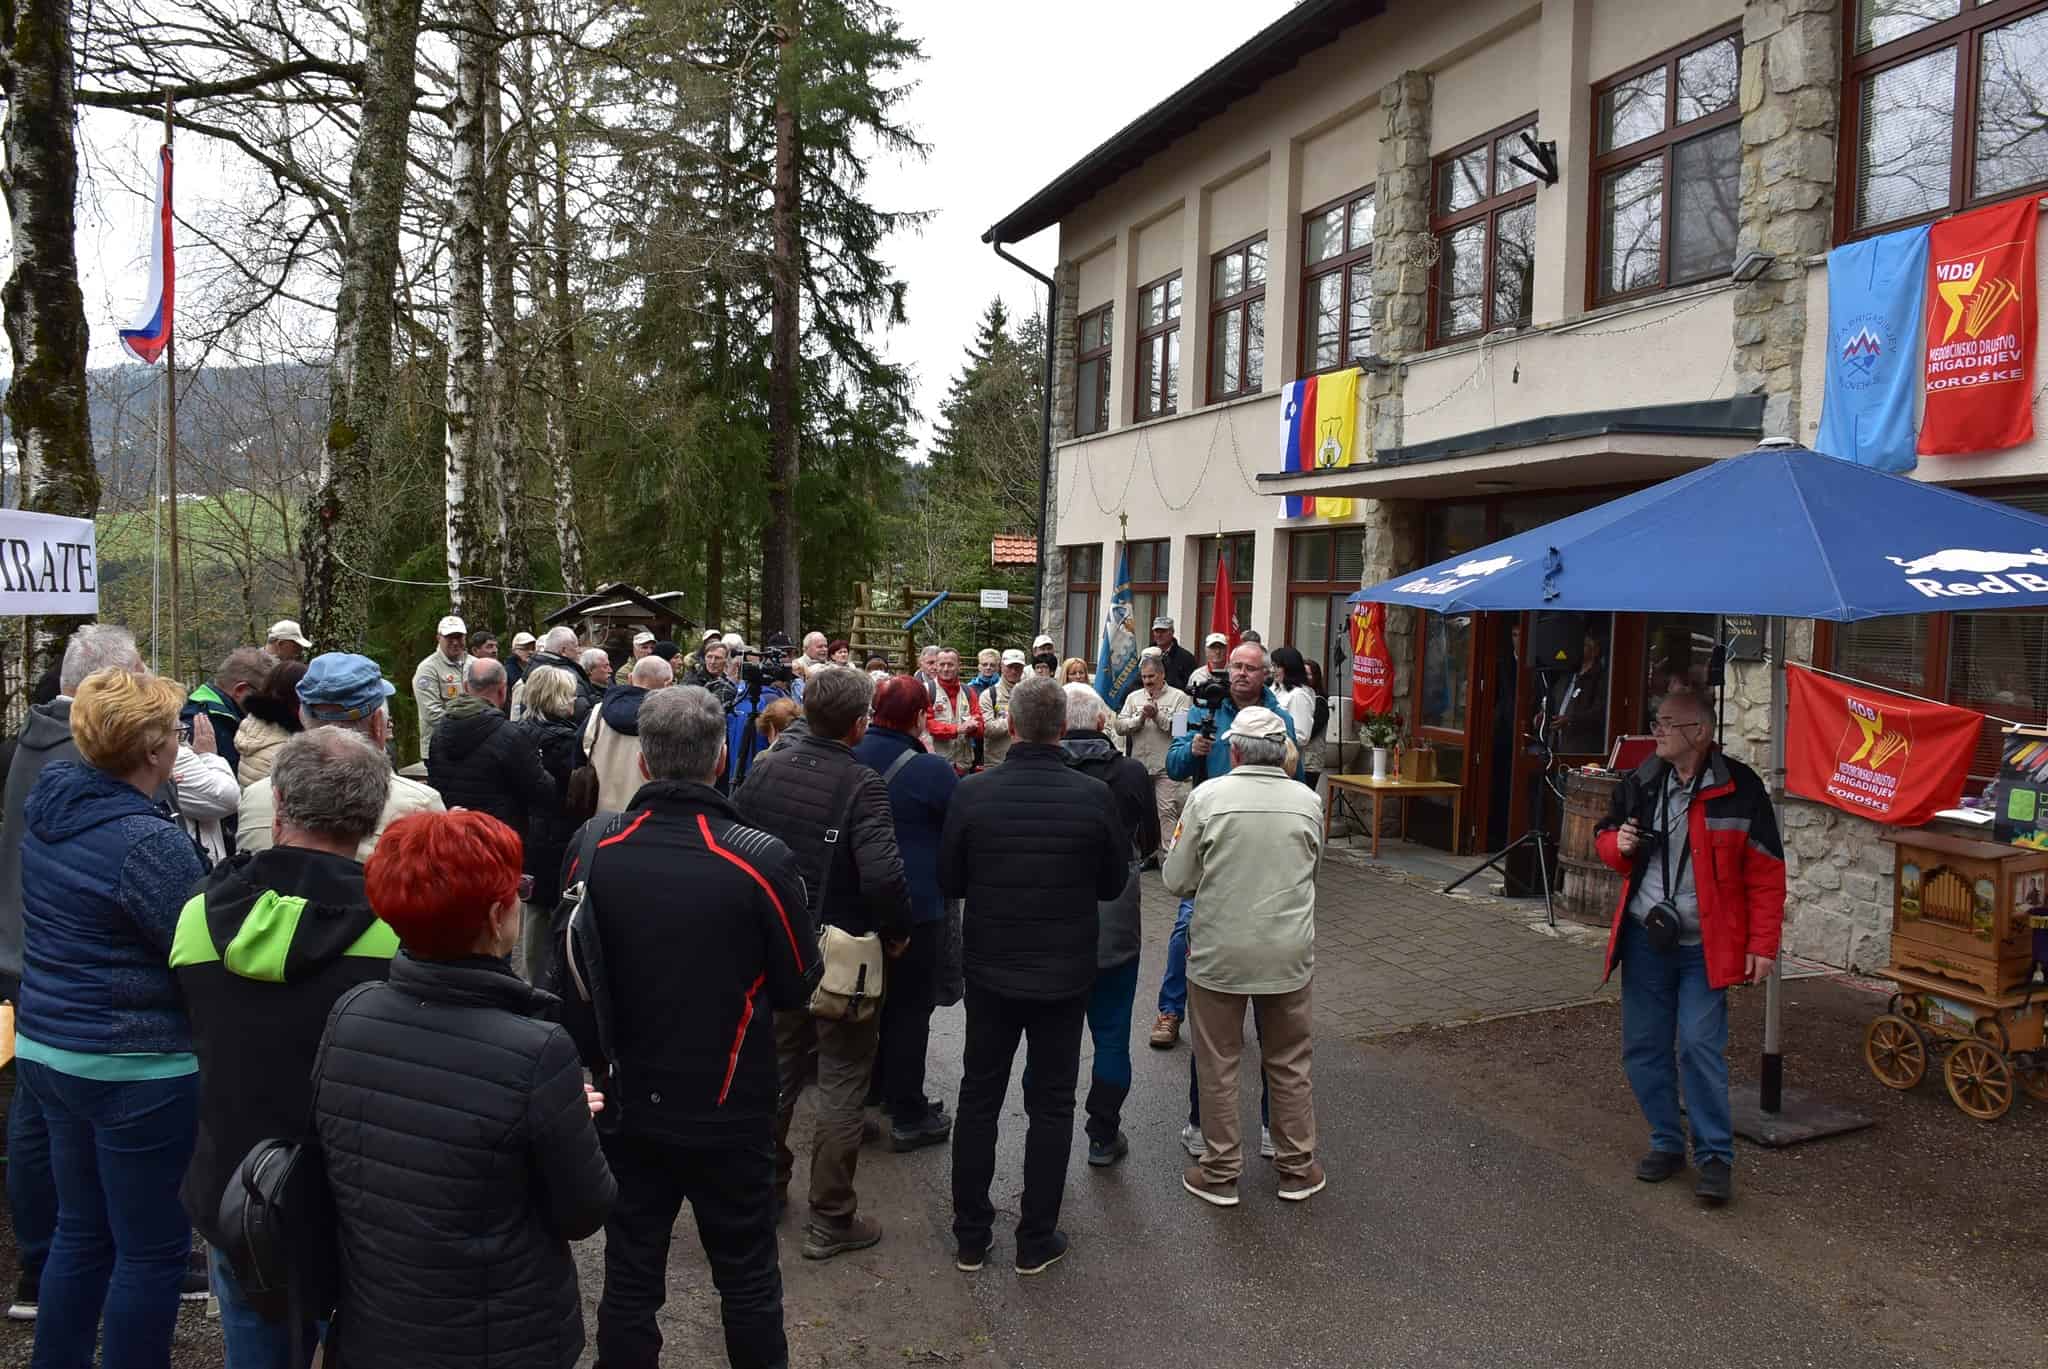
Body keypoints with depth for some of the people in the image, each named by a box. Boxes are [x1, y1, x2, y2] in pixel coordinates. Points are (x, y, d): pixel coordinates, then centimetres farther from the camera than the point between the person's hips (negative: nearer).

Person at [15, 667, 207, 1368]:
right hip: (135, 1069, -8)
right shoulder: (150, 843, -24)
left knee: (82, 1231, 22)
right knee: (153, 1250, 7)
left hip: (47, 1047, 9)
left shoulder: (49, 811, 2)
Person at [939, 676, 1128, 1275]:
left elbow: (948, 881, -3)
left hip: (990, 970, 1)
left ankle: (970, 1236, 25)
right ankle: (1036, 1241, 19)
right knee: (1050, 1106, 11)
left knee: (979, 1098, 15)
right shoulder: (1094, 796, -14)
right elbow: (1113, 884, -1)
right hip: (1065, 973, -1)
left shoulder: (973, 792, -13)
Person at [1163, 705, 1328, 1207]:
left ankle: (1220, 1173, 20)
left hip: (1219, 953, -2)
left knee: (1217, 1065, 11)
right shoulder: (1307, 801, -4)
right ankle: (1297, 1169, 28)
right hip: (1289, 954, 3)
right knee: (1290, 1064, 16)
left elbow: (1175, 880, -7)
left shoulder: (1208, 797, -12)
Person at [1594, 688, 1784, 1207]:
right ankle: (1667, 1143, 25)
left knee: (1700, 1047, -8)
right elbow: (1605, 834, 18)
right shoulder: (1641, 782, 3)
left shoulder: (1739, 789, -10)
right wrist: (1617, 844, -6)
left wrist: (1762, 945, -9)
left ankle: (1715, 1157, 7)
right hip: (1646, 937, 5)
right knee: (1643, 1046, 8)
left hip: (1706, 946, -5)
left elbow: (1766, 874, -7)